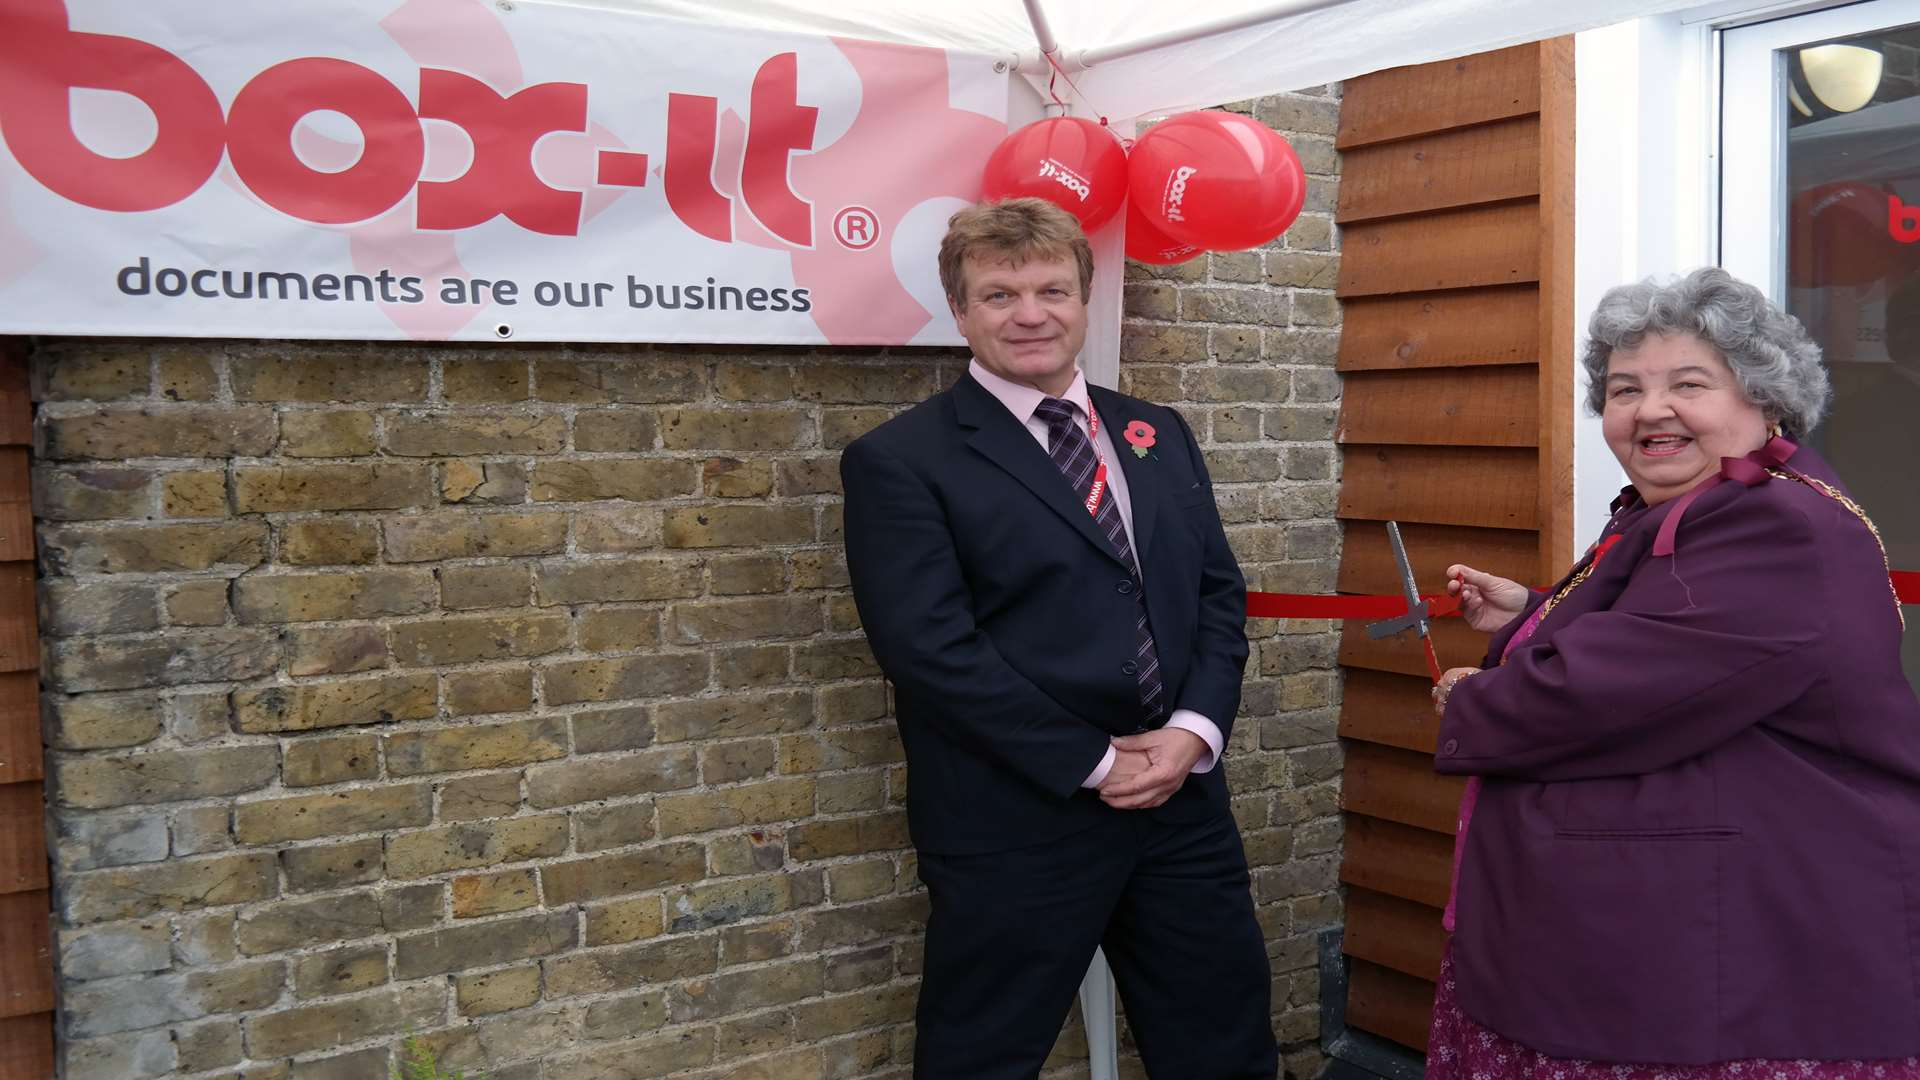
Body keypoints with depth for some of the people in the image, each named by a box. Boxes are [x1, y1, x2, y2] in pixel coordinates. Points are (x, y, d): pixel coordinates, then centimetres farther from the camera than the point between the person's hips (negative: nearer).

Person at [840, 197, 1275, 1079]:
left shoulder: (1159, 435, 11)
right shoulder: (901, 460, -8)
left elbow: (1219, 593, 9)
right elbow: (932, 648, -15)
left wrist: (1191, 730, -8)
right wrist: (1094, 763, -15)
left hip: (1183, 800, 5)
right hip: (1016, 825, -5)